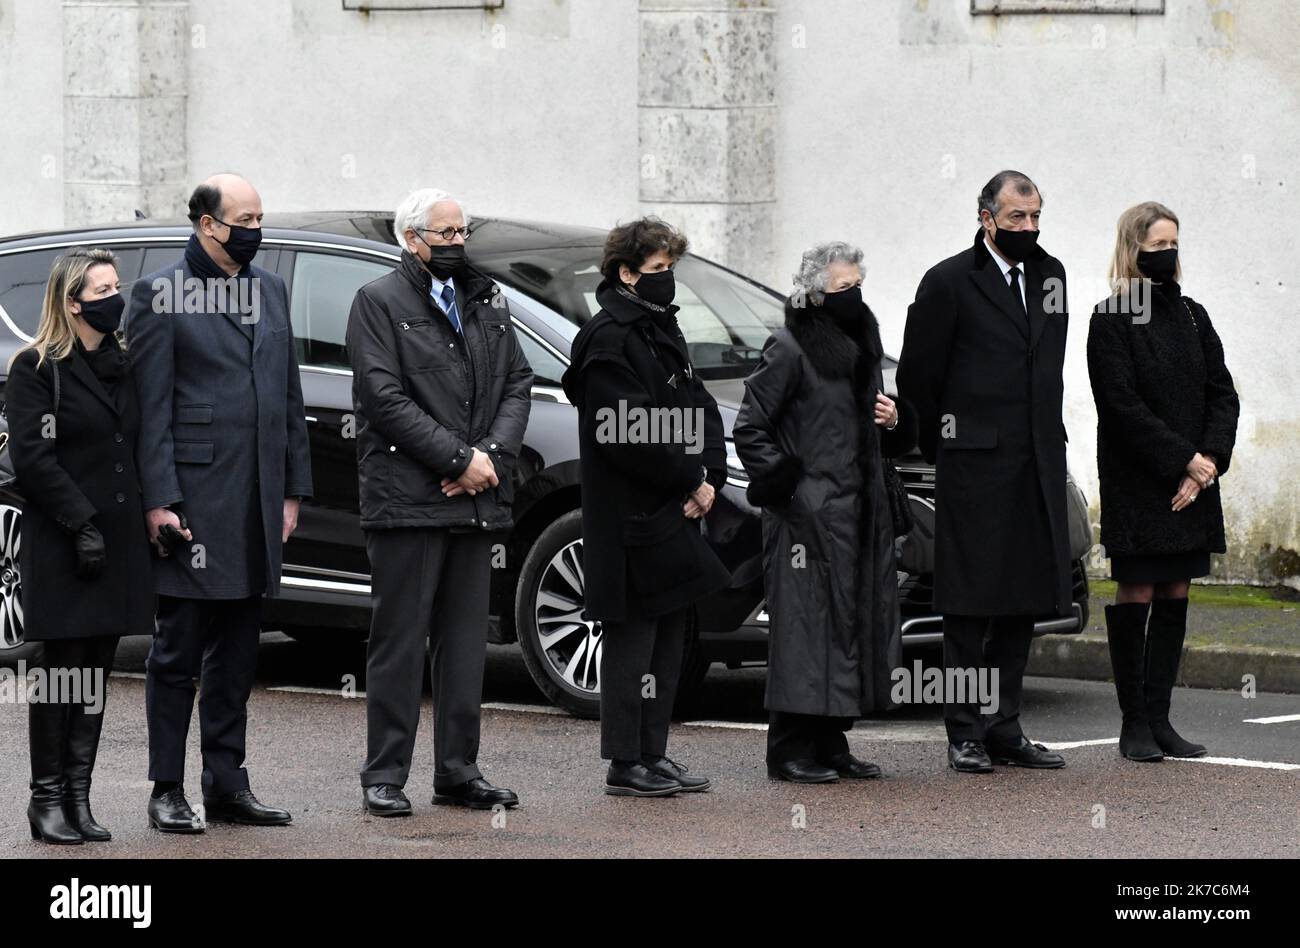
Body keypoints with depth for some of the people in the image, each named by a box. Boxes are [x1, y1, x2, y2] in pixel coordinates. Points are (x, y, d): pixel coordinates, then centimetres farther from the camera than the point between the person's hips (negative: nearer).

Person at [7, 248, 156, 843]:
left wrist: (148, 516, 5)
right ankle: (47, 799, 1)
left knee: (96, 672, 5)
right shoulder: (36, 369, -4)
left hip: (118, 543, 6)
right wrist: (81, 523, -17)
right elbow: (32, 457, -11)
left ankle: (78, 797, 9)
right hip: (61, 546, -6)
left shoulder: (123, 366, 16)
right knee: (63, 668, -4)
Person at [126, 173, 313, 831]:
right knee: (178, 650, -1)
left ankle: (227, 785, 16)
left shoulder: (270, 290, 15)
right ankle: (167, 792, 3)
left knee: (236, 653, 11)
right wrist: (159, 499, -14)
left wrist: (292, 488, 13)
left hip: (258, 502, 6)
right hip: (195, 498, -6)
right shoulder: (161, 295, -4)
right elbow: (151, 406, -8)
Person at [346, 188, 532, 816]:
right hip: (407, 499, -6)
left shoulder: (486, 302, 17)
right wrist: (459, 459, -15)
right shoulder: (378, 303, -2)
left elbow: (517, 383, 12)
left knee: (465, 641, 9)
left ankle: (459, 771, 14)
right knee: (400, 641, -3)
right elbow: (385, 398, -12)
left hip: (476, 500, 6)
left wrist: (493, 455, -5)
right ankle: (384, 775, 1)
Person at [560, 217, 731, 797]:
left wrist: (710, 476, -1)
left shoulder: (662, 330, 17)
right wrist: (691, 482, -14)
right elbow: (629, 435, -20)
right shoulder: (608, 339, -13)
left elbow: (700, 411, 16)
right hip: (630, 519, -9)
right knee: (633, 636, -5)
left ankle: (653, 755, 18)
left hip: (674, 514, 9)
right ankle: (626, 765, -1)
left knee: (670, 635, 11)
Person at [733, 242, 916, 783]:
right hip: (809, 515, -8)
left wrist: (894, 421, 6)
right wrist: (779, 486, -14)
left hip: (860, 512, 8)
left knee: (855, 623, 8)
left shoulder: (861, 349, 17)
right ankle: (792, 751, -6)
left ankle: (831, 744, 15)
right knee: (807, 624, -9)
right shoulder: (790, 351, -8)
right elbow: (749, 428, -9)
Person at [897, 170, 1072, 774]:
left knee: (1025, 600, 7)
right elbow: (915, 376, -1)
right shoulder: (949, 283, -5)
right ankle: (965, 734, 1)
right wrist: (943, 443, 4)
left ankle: (1004, 729, 13)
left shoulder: (1050, 275, 13)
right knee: (970, 603, -3)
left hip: (1037, 467, 6)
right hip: (974, 465, -6)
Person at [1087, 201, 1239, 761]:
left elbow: (1222, 394, 9)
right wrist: (1184, 460, -16)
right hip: (1136, 484, -6)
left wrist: (1209, 461, -7)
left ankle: (1159, 719, 9)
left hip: (1191, 484, 6)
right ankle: (1134, 725, 0)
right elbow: (1122, 405, -13)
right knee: (1137, 596, -3)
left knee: (1175, 597, 5)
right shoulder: (1112, 320, -6)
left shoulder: (1192, 316, 12)